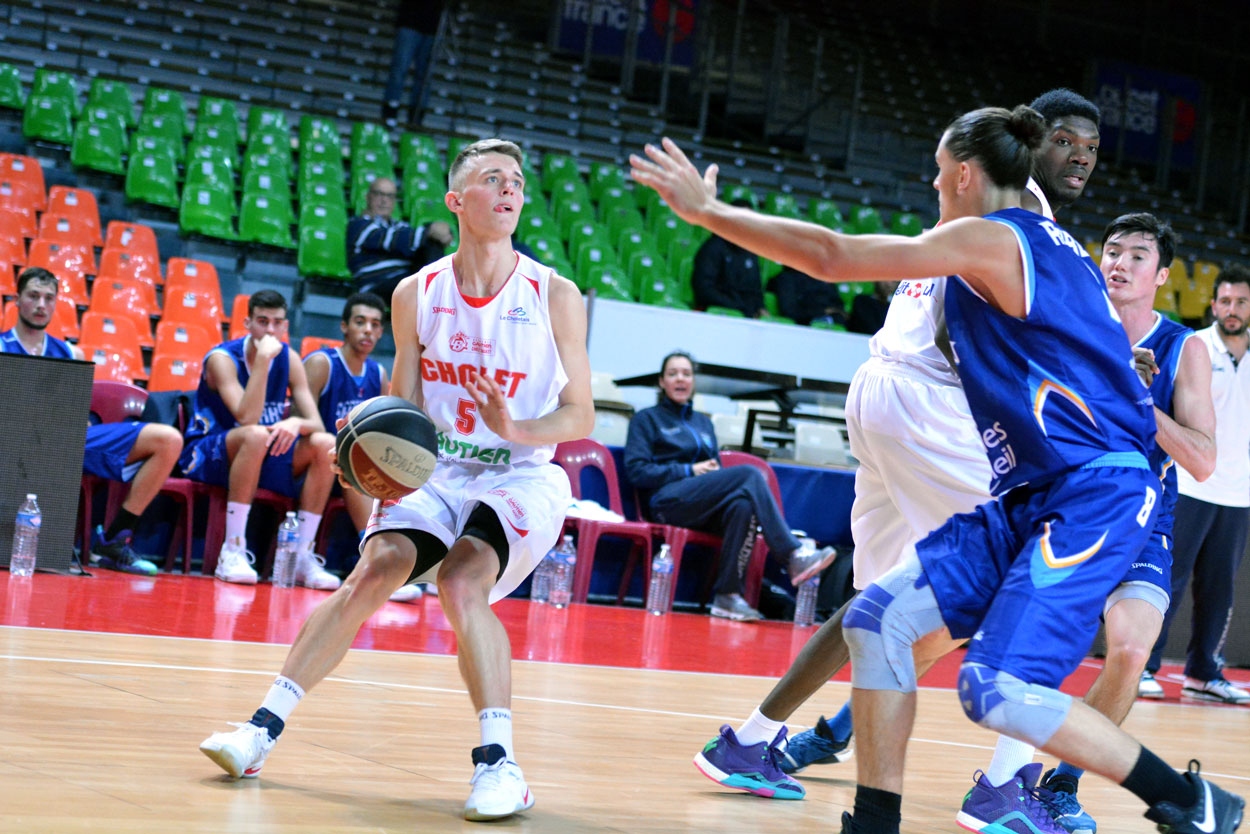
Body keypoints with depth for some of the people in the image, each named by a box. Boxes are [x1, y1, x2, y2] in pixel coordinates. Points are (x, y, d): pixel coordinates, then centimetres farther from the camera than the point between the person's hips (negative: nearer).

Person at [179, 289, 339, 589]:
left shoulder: (288, 359, 0)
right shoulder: (223, 358, -16)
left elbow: (316, 423, -5)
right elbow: (248, 418, -31)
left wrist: (296, 423, -30)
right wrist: (263, 359, -33)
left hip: (264, 456, 6)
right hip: (208, 456, -6)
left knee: (326, 444, -18)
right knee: (256, 435, -37)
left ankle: (304, 556, -16)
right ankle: (232, 551, -34)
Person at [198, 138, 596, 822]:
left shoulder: (554, 296, -6)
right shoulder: (417, 293, 2)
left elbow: (580, 415, -6)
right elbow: (402, 406, 9)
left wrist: (516, 430, -25)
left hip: (520, 478, -2)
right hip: (438, 472, 3)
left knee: (461, 582, -28)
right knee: (375, 569, -20)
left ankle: (499, 760, -27)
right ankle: (264, 725, -15)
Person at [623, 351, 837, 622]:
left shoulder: (704, 423, 30)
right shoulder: (647, 419, 14)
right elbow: (637, 471, 1)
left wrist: (714, 470, 2)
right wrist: (689, 471, -7)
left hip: (704, 509, 5)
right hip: (668, 502, -5)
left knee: (743, 504, -35)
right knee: (750, 474, -27)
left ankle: (727, 595, -39)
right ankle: (794, 555, -37)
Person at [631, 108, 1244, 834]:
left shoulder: (989, 239, -10)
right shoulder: (1046, 242, 17)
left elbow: (831, 258, -13)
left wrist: (707, 210, -5)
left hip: (1095, 494, -10)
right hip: (1034, 496, 10)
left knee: (998, 689, -18)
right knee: (879, 616, 2)